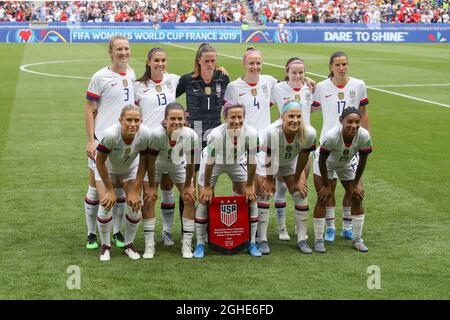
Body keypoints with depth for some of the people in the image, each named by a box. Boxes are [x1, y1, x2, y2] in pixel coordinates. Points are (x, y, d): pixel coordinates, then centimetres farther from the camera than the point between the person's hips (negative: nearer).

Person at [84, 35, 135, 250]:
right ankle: (91, 234, 14)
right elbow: (88, 109, -6)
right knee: (96, 187, 3)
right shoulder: (101, 77, -8)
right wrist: (90, 141, -11)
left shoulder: (131, 74, 8)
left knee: (121, 188, 10)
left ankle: (117, 232, 22)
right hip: (102, 141, -5)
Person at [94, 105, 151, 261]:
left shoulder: (145, 134, -32)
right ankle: (105, 246, 6)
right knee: (106, 205, -16)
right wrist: (110, 189, -18)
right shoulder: (110, 134, -40)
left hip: (129, 169, 2)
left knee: (135, 205, -9)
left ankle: (129, 244, 14)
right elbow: (100, 162, -25)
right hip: (106, 169, -2)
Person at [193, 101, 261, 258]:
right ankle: (200, 244, 8)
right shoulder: (216, 135, -38)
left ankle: (252, 243, 10)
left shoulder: (251, 133, -31)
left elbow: (251, 162, -17)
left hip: (236, 163, 2)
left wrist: (249, 186, -9)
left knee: (251, 198, -3)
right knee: (204, 200, -5)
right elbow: (210, 163, -24)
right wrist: (207, 186, -14)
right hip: (214, 163, -2)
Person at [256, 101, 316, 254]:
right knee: (264, 195, -4)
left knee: (301, 194, -1)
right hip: (268, 163, -3)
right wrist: (269, 180, -14)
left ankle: (302, 239, 11)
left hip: (291, 163, 3)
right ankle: (262, 239, 8)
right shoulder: (272, 132, -41)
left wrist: (297, 179, -4)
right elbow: (269, 159, -26)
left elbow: (304, 157, -15)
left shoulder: (309, 133, -33)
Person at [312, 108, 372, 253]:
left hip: (346, 165, 3)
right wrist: (326, 185, -16)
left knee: (357, 197, 0)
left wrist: (356, 183, -7)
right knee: (323, 199, -9)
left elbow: (362, 160, -14)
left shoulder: (364, 136, -32)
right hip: (326, 164, -3)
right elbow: (322, 161, -25)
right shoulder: (331, 136, -41)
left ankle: (357, 239, 14)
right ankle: (318, 240, 4)